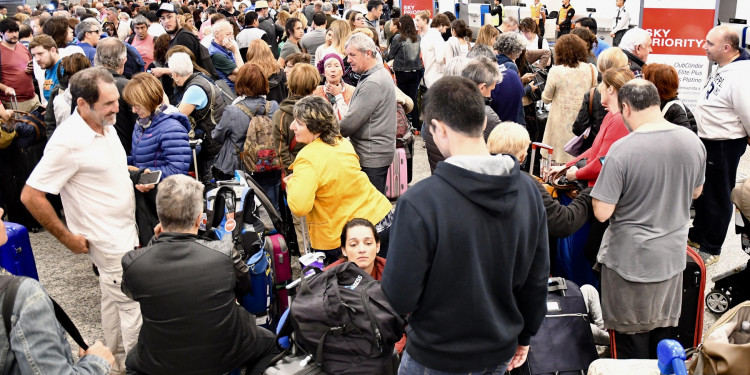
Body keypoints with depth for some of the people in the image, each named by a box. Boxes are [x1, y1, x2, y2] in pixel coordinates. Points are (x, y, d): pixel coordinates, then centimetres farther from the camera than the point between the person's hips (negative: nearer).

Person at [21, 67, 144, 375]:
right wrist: (68, 239, -15)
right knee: (133, 305, -1)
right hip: (109, 240, -8)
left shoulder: (105, 125, 1)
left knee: (114, 299, 20)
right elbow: (31, 196, -21)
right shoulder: (67, 142, -24)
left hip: (124, 231, 9)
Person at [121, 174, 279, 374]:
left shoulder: (131, 263, -21)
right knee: (269, 342, 29)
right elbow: (244, 287, -2)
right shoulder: (225, 253, -24)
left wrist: (156, 241, -1)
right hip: (223, 358, -1)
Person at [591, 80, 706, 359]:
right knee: (664, 335, 21)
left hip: (630, 260, -5)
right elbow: (695, 192, 12)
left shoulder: (622, 150, -24)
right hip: (672, 256, 6)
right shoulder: (693, 142, -5)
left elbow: (602, 212, -20)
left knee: (630, 346, 11)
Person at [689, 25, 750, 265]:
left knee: (717, 197, 5)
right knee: (702, 191, 22)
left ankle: (711, 249, 19)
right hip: (708, 140, 10)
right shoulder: (724, 69, 5)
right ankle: (698, 235, 40)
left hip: (724, 146, -10)